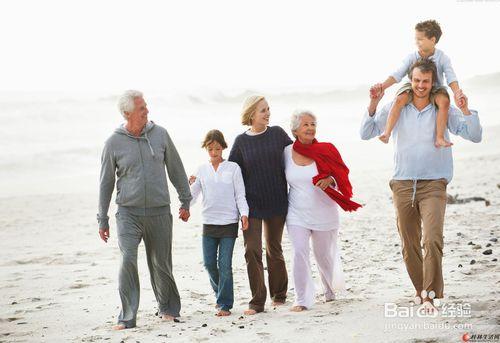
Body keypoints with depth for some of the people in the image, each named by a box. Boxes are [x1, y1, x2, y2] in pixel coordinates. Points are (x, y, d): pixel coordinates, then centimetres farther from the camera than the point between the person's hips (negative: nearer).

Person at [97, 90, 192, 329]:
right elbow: (106, 183, 4)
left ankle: (168, 309, 29)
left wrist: (185, 201, 15)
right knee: (128, 261, -15)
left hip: (159, 212, 2)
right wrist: (102, 219, 5)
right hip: (128, 213, -1)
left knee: (161, 265, 8)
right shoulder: (114, 143, -3)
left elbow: (176, 169, 12)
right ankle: (127, 318, -8)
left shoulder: (160, 134, 2)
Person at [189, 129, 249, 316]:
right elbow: (193, 194, 10)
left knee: (225, 264, -5)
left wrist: (244, 214, -13)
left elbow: (240, 194, 0)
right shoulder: (202, 170, 8)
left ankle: (224, 304, 2)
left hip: (229, 222, -3)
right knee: (209, 262, 4)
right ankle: (221, 292, 28)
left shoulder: (233, 168, 0)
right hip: (208, 222, 3)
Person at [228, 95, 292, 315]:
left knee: (274, 249, 10)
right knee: (252, 251, -7)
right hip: (251, 203, 0)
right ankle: (257, 302, -1)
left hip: (276, 202, 1)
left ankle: (279, 295, 27)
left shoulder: (278, 134, 2)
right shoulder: (241, 141, 1)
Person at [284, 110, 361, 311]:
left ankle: (330, 288, 41)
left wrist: (330, 181, -23)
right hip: (297, 214, 0)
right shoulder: (287, 152, -1)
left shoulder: (326, 151, -6)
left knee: (325, 255, 13)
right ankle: (302, 300, -5)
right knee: (299, 254, -13)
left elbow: (341, 180, -2)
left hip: (324, 215, 0)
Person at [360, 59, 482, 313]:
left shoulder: (443, 110, 3)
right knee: (409, 246, 8)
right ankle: (421, 290, 24)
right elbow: (366, 133, 6)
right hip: (403, 185, 2)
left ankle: (430, 296, -16)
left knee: (433, 240, -19)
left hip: (433, 186, -2)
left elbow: (475, 136, -1)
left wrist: (465, 110, -16)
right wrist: (373, 105, -7)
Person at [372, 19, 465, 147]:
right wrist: (383, 86, -25)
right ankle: (387, 133, -36)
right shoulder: (412, 57, -4)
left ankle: (440, 138, -32)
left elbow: (451, 77, -17)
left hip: (435, 89, -1)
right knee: (400, 99, -31)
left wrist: (457, 92, -36)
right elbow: (398, 75, -10)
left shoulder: (442, 58, -7)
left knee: (444, 101, -36)